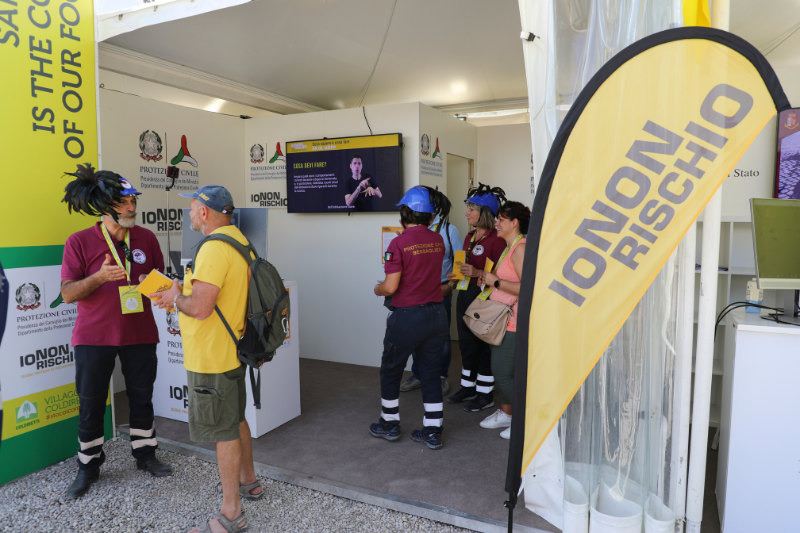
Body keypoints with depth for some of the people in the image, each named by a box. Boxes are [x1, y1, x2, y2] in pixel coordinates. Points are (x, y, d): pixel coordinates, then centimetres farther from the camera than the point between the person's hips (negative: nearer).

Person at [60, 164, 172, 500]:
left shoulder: (146, 238, 1)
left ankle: (145, 454, 31)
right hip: (94, 335, -2)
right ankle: (88, 467, 27)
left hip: (140, 333, 3)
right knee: (91, 404, 8)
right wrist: (100, 276, -27)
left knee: (142, 397, 13)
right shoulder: (80, 242, -8)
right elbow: (68, 294, -10)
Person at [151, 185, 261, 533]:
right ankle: (247, 482, 42)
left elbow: (200, 307, -29)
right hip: (232, 348, 10)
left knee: (223, 431, 1)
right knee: (235, 420, 24)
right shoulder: (237, 240, 10)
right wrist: (180, 293, 12)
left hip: (212, 357, -10)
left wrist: (176, 298, -9)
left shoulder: (214, 249, -24)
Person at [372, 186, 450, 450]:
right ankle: (433, 432, 21)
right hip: (436, 314, 5)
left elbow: (391, 287, -17)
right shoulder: (438, 240, 2)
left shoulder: (399, 244, -15)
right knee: (431, 373, 15)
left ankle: (390, 424, 30)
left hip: (407, 317, -5)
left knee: (391, 371, 16)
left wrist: (377, 289, 4)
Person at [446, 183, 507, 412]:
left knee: (483, 344, 2)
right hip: (465, 294, 8)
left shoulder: (496, 239, -14)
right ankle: (468, 387, 31)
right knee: (466, 343, 16)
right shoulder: (469, 237, 13)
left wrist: (477, 273, -26)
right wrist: (457, 275, 6)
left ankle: (485, 394, 17)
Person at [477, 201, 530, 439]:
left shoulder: (520, 248, -18)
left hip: (512, 320, -10)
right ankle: (505, 413, 31)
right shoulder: (509, 247, 14)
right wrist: (488, 279, 10)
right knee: (499, 370, 16)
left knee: (503, 373, -4)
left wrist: (496, 281, -19)